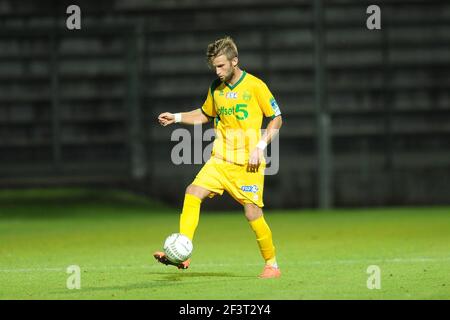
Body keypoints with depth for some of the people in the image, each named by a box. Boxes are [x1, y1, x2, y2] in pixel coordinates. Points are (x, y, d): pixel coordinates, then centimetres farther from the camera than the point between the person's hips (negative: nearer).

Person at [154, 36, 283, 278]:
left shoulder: (255, 86, -8)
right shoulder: (216, 88, 8)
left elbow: (276, 119, -3)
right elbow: (205, 114, 25)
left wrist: (260, 146, -13)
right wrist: (176, 118, 11)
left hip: (248, 164, -5)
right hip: (221, 159, 5)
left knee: (253, 214, -7)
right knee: (193, 192, -15)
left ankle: (272, 265, 13)